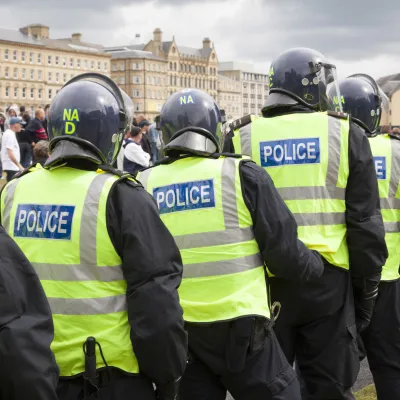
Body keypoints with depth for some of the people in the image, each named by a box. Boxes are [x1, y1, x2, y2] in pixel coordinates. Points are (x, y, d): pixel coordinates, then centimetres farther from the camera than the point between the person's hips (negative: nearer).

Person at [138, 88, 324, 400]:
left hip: (173, 329, 4)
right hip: (238, 326, -3)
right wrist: (316, 266, 12)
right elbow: (283, 251, -7)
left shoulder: (144, 186, 0)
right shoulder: (242, 175, -9)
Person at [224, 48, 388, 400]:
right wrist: (367, 287, 8)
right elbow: (365, 223, -1)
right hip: (328, 279, -1)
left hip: (263, 280, 2)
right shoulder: (345, 134, -1)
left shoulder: (242, 138, 3)